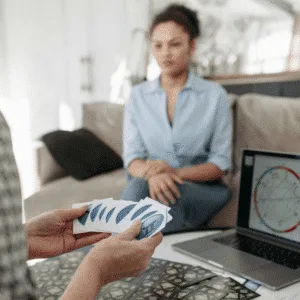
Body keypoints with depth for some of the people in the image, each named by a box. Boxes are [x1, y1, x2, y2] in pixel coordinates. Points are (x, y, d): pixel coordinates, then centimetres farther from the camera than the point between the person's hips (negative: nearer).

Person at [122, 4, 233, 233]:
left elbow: (220, 163, -3)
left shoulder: (215, 95, 0)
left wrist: (175, 173, -22)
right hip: (149, 185, 2)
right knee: (139, 187, -36)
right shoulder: (139, 95, 7)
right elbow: (132, 157, 0)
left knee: (139, 188, -34)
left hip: (203, 189, -1)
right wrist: (152, 174, -25)